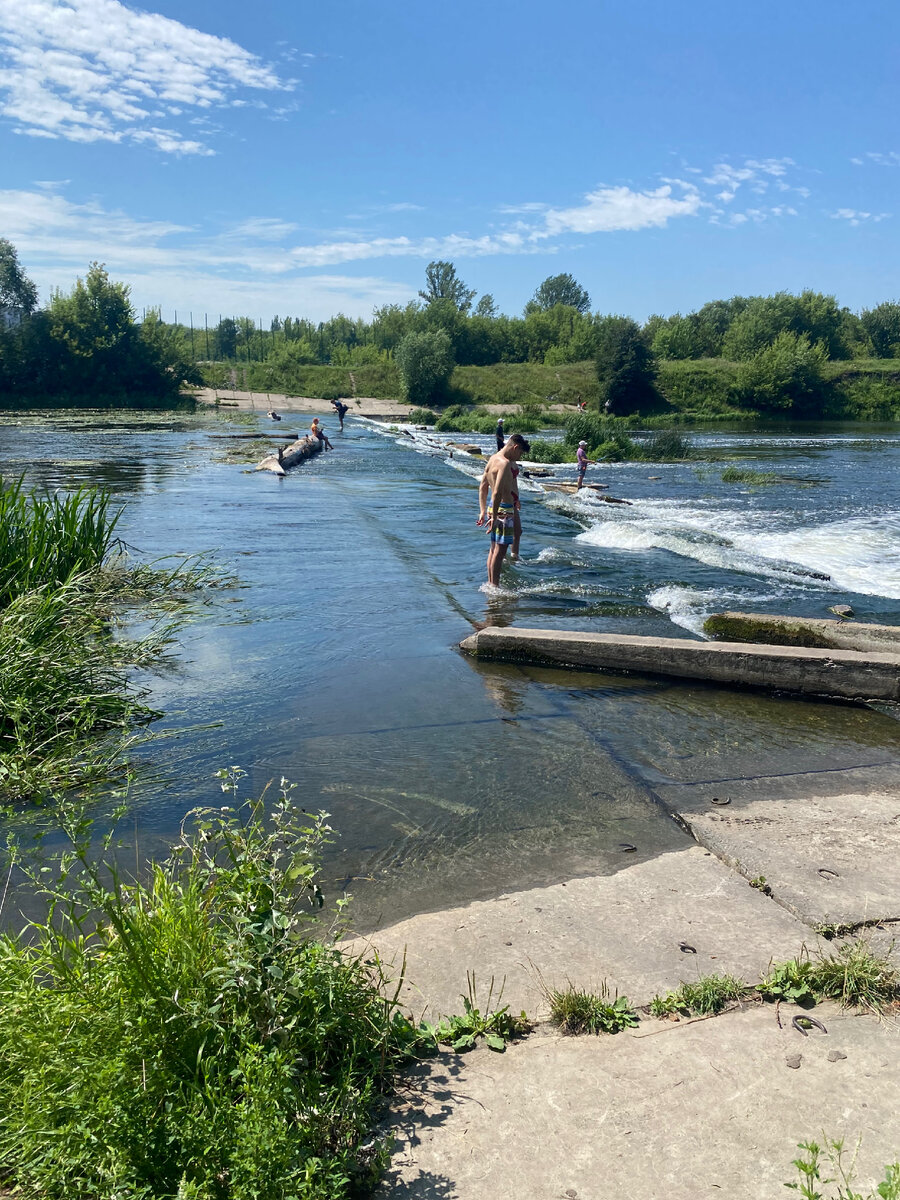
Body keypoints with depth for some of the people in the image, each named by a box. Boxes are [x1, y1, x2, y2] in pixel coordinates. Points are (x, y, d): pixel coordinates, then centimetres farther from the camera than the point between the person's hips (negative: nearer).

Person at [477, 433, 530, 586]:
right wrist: (494, 517, -24)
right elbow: (497, 492, -25)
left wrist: (483, 511, 18)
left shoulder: (493, 459, 12)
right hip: (503, 509, -10)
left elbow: (483, 486, 18)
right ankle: (495, 586, 0)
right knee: (500, 549, -4)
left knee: (494, 549, 15)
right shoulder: (505, 463, -18)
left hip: (493, 507, 10)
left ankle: (490, 584, 22)